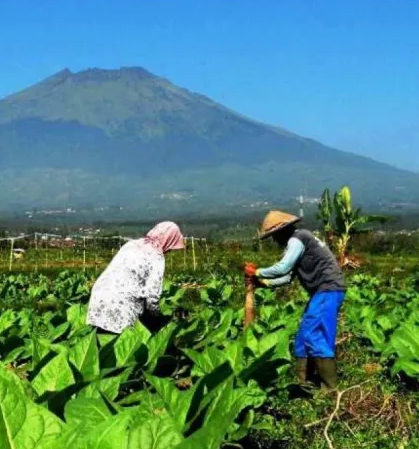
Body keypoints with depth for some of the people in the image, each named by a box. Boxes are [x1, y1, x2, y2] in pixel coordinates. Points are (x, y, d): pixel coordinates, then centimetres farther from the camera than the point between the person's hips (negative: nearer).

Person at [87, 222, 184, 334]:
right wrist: (155, 316, 10)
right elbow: (152, 295, -8)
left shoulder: (132, 244, 16)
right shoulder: (156, 257, -5)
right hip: (121, 310, -7)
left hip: (99, 298, 7)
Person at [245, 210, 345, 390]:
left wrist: (257, 272, -7)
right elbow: (289, 275, 20)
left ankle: (330, 387, -10)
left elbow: (282, 268, -20)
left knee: (315, 337, -12)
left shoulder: (297, 239, -12)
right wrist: (263, 282, 14)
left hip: (328, 290, -11)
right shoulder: (298, 240, 20)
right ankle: (303, 381, 17)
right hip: (324, 291, 11)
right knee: (304, 336, 12)